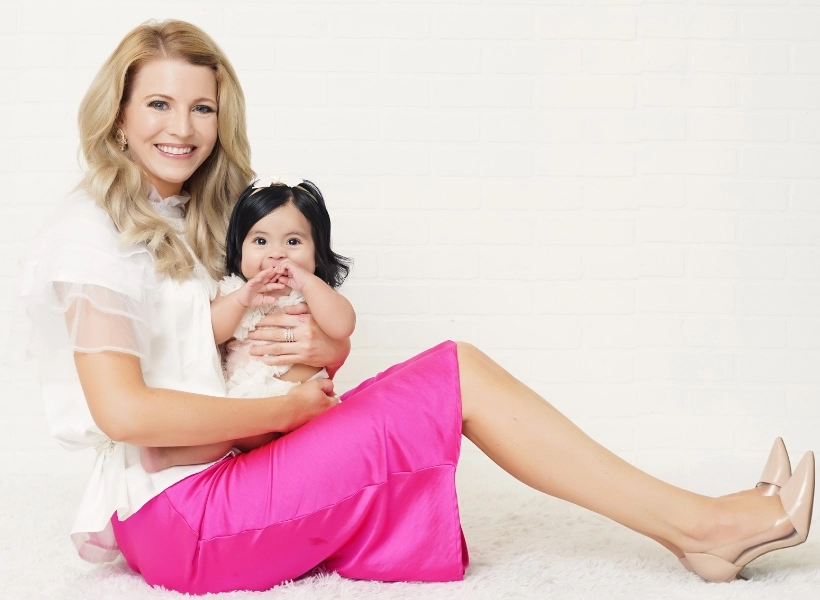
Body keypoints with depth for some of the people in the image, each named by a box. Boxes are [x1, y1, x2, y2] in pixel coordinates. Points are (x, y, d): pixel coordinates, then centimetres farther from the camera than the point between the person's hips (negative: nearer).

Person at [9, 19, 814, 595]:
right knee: (457, 372, -17)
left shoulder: (198, 219, 17)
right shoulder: (93, 232, -9)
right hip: (175, 515, -8)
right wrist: (291, 409, -15)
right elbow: (123, 411, -22)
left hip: (228, 486, 8)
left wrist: (318, 347, -8)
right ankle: (695, 526, -10)